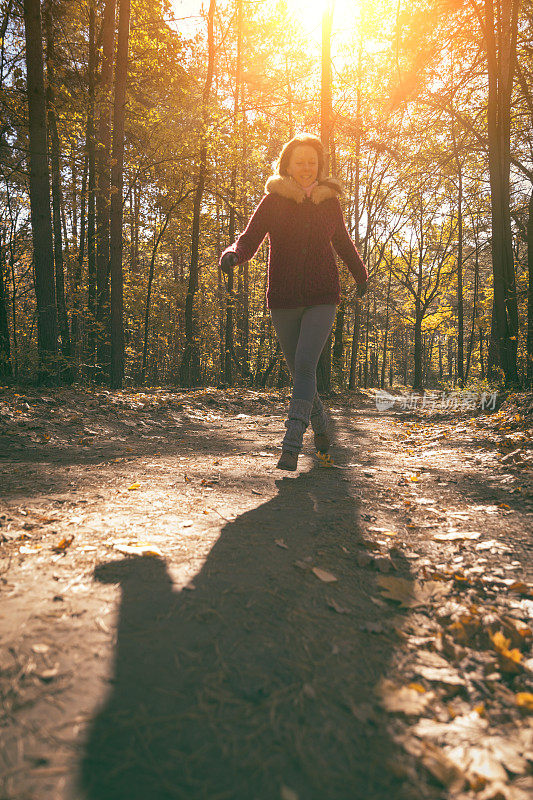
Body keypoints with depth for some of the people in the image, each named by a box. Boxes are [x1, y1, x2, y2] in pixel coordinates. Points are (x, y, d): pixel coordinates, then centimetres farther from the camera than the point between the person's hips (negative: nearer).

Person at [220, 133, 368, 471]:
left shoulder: (330, 201, 8)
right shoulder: (273, 201, 2)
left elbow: (343, 242, 24)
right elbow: (250, 240, -5)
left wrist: (361, 274, 36)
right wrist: (232, 254, -28)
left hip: (322, 297, 0)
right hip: (283, 300, 1)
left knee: (305, 365, -17)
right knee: (301, 371, 8)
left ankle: (291, 445, -18)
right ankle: (321, 424, 32)